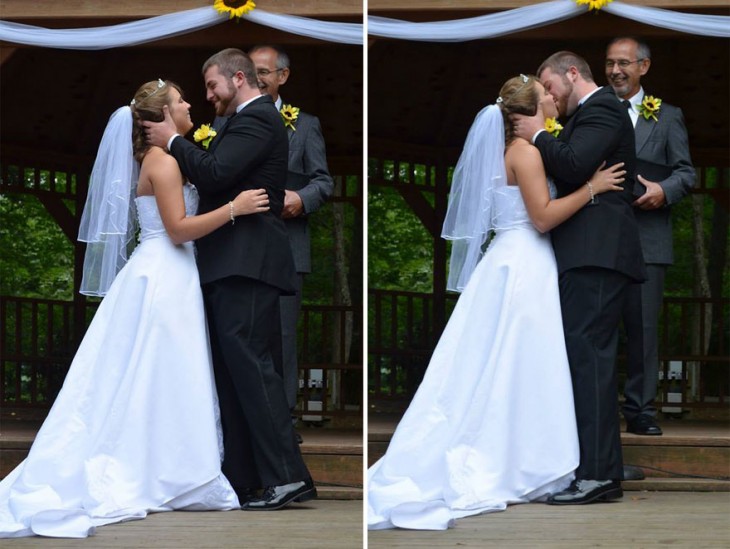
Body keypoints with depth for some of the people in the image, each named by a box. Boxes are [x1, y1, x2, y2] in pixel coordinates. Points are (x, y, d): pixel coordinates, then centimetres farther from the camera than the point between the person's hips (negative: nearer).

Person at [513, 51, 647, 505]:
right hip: (593, 252, 10)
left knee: (588, 355, -14)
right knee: (590, 356, 10)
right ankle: (603, 469, 13)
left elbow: (574, 165, -20)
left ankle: (598, 474, -17)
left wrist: (539, 135, -7)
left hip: (595, 253, -10)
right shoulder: (595, 111, 23)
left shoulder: (600, 108, -6)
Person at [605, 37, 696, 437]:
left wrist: (664, 190, -12)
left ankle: (640, 411, 2)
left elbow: (686, 172, 7)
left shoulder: (667, 117, 12)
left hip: (646, 237, -1)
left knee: (642, 325, -1)